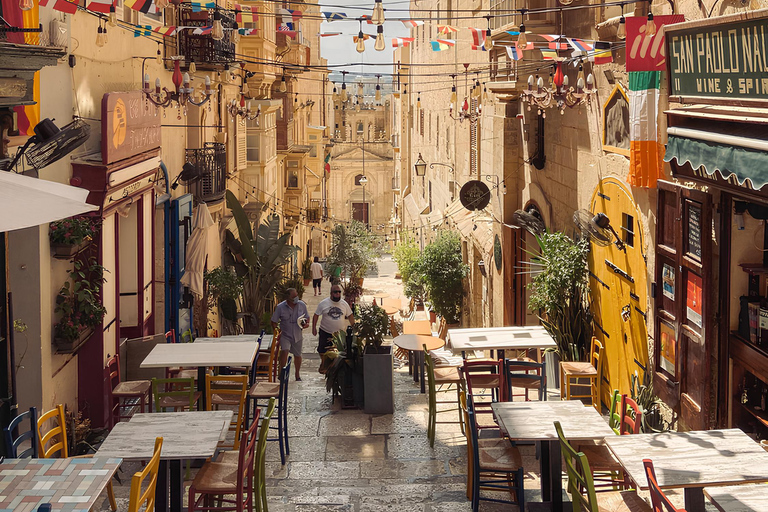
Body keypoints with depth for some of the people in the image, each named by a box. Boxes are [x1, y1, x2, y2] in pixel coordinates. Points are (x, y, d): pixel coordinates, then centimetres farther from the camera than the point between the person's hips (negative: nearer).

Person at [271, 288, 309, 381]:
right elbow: (274, 322, -2)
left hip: (297, 335, 3)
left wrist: (307, 323, -9)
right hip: (285, 335, -3)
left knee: (297, 355, 14)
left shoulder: (302, 305, -3)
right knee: (284, 351, -26)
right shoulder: (280, 307, -11)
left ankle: (297, 375, 35)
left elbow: (307, 317, 11)